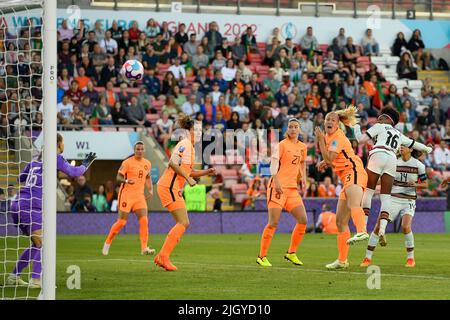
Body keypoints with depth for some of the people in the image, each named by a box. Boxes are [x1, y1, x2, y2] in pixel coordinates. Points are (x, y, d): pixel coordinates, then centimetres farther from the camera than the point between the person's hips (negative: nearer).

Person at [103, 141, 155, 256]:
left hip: (140, 196, 5)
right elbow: (118, 177, -10)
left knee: (144, 220, -11)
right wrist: (126, 181, -31)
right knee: (122, 222, -3)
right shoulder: (127, 162, -8)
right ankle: (107, 242, 17)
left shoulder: (147, 164, 10)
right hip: (126, 195, -5)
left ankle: (144, 248, -11)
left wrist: (150, 190, 11)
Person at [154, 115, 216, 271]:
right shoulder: (184, 144, -11)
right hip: (169, 186, -10)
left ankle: (161, 257, 8)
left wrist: (206, 172, 14)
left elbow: (188, 171, 26)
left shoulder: (190, 147, 19)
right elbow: (173, 163, -22)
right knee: (183, 223, -14)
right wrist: (188, 178, -21)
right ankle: (163, 256, -15)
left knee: (183, 224, 8)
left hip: (173, 188, 10)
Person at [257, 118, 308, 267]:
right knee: (273, 222, -10)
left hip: (292, 188, 6)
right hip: (278, 187, -6)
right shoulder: (282, 145, -6)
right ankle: (262, 256, -1)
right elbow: (273, 163, -14)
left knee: (303, 220, -2)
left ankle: (291, 253, 12)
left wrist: (303, 178, 17)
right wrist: (276, 181, -27)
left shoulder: (302, 147, 13)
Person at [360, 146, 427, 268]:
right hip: (393, 199, 2)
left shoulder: (418, 165, -3)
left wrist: (415, 184, -16)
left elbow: (425, 184, 4)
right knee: (378, 226, -9)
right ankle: (368, 258, 2)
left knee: (405, 226, -25)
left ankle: (410, 258, -5)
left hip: (408, 201, -2)